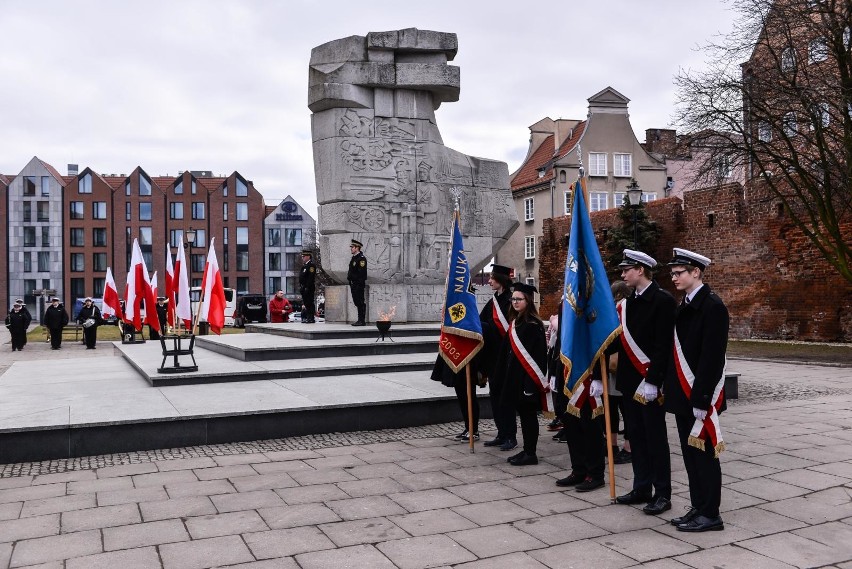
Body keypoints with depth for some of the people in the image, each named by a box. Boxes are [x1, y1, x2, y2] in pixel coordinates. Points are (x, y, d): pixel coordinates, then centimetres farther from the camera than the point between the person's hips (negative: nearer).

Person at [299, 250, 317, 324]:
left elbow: (311, 277, -18)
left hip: (308, 288, -10)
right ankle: (307, 318, 16)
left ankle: (311, 318, -6)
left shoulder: (311, 265, -11)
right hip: (304, 288, 10)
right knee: (306, 303, 11)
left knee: (309, 303, -7)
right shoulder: (305, 265, 19)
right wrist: (301, 287, 17)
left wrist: (307, 287, -22)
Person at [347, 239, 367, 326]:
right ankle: (360, 320, 18)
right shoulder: (353, 258, 17)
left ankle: (362, 321, -2)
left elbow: (361, 273, -18)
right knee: (357, 302, 12)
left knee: (361, 302, -6)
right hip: (353, 284, 10)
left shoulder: (361, 258, -13)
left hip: (359, 284, -10)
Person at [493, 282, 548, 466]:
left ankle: (530, 454, 8)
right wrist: (504, 375, 15)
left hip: (528, 376, -8)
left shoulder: (533, 325, -14)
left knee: (528, 413, -1)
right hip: (515, 376, 8)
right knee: (523, 413, 13)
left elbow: (537, 354, -19)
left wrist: (532, 382, -22)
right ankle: (527, 451, 21)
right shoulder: (514, 322, 11)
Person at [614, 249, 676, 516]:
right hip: (629, 381, 7)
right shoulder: (627, 303, 11)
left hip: (650, 383, -7)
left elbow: (664, 345, -16)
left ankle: (662, 494, 11)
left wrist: (651, 381, -20)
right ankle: (642, 488, 23)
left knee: (655, 437, 1)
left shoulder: (663, 300, -11)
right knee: (636, 436, 13)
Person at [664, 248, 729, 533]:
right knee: (690, 454, 14)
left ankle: (710, 515, 11)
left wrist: (701, 400, -21)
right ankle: (698, 508, 24)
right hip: (683, 395, 9)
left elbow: (712, 357, -19)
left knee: (704, 453, 0)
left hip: (700, 396, -9)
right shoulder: (684, 306, 14)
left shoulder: (713, 306, -14)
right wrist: (672, 391, 13)